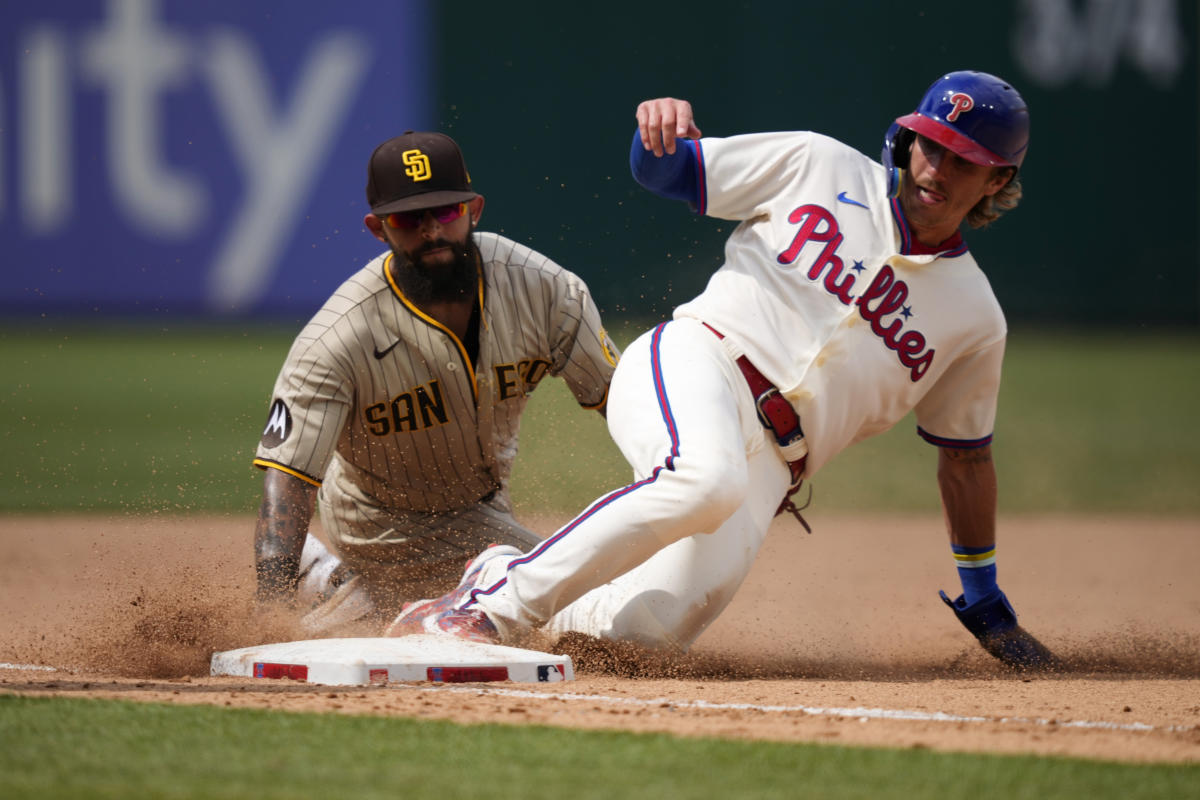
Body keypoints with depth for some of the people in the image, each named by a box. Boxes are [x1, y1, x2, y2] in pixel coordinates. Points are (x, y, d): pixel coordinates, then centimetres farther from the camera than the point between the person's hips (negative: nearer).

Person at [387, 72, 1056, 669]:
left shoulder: (976, 317, 14)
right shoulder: (819, 167, 9)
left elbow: (967, 456, 23)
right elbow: (663, 170, 11)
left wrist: (986, 604, 23)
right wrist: (665, 126, -13)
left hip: (769, 462, 3)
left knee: (660, 626, -22)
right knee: (710, 477, -40)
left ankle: (523, 592, 9)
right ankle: (499, 598, -27)